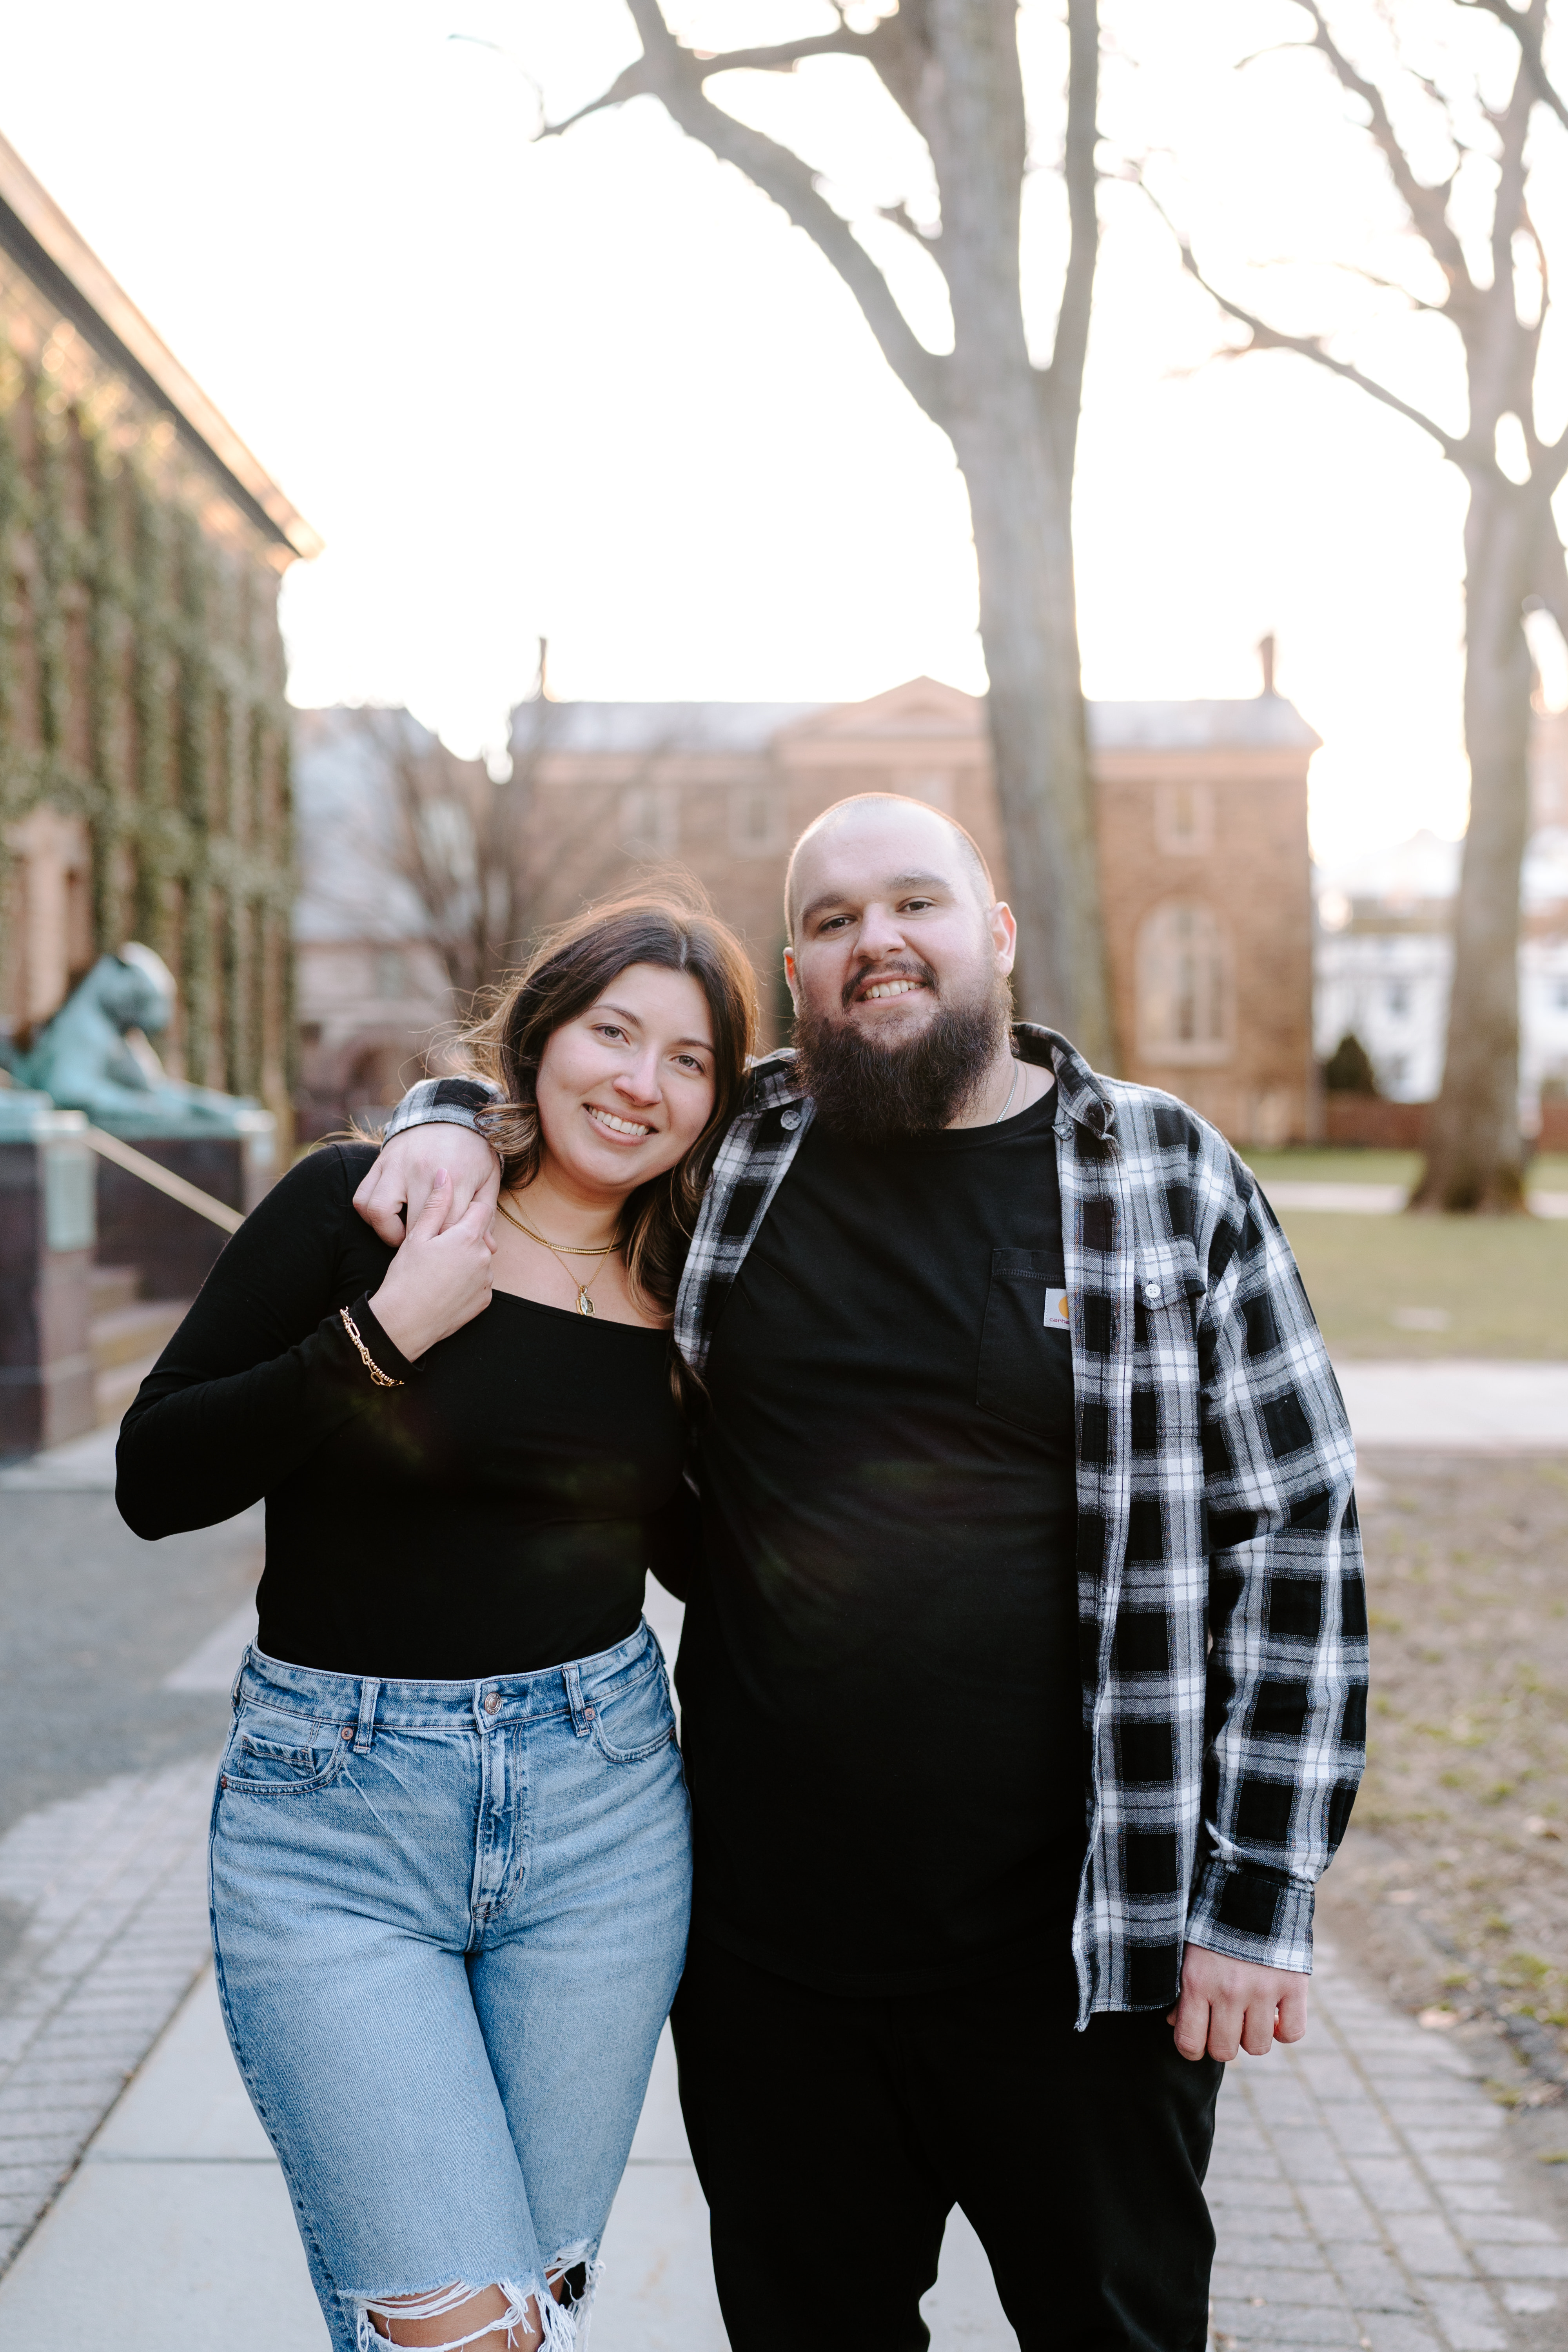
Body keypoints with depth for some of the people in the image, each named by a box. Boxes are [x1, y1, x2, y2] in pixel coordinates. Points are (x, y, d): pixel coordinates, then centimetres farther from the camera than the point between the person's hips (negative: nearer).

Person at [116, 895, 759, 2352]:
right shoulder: (355, 1206, -7)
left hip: (602, 1807, 4)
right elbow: (155, 1481, -10)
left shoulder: (680, 1293, 4)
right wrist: (381, 1337, -19)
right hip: (334, 1809, -3)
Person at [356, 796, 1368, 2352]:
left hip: (1081, 1955, -2)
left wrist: (1259, 1895, -6)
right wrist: (450, 1123, -2)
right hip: (767, 1944, 2)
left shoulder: (1170, 1177, -4)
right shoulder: (737, 1144, 3)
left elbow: (1298, 1533, -3)